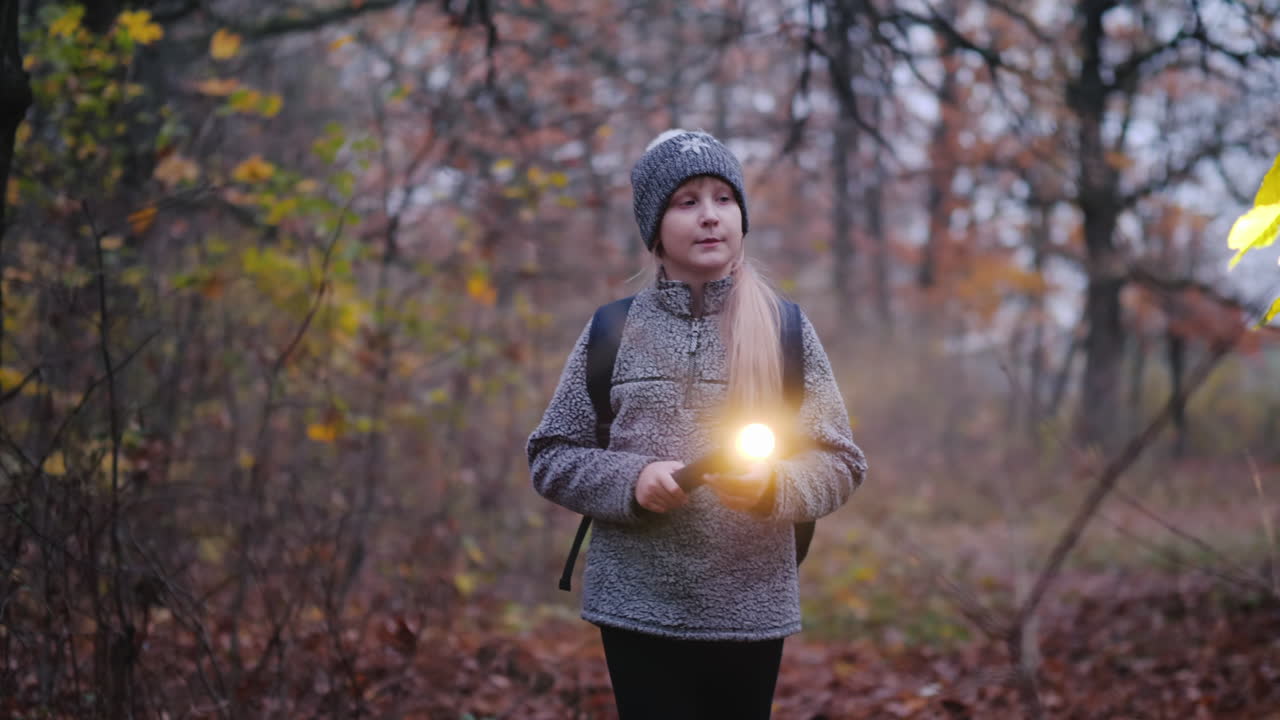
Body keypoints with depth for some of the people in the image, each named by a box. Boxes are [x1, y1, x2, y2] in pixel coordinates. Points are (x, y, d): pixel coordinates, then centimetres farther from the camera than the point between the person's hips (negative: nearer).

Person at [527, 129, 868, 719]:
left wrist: (773, 484, -17)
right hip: (639, 607, 0)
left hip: (752, 609, 1)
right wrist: (631, 480, -14)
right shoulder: (614, 331, 3)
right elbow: (550, 458, 4)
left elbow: (840, 465, 3)